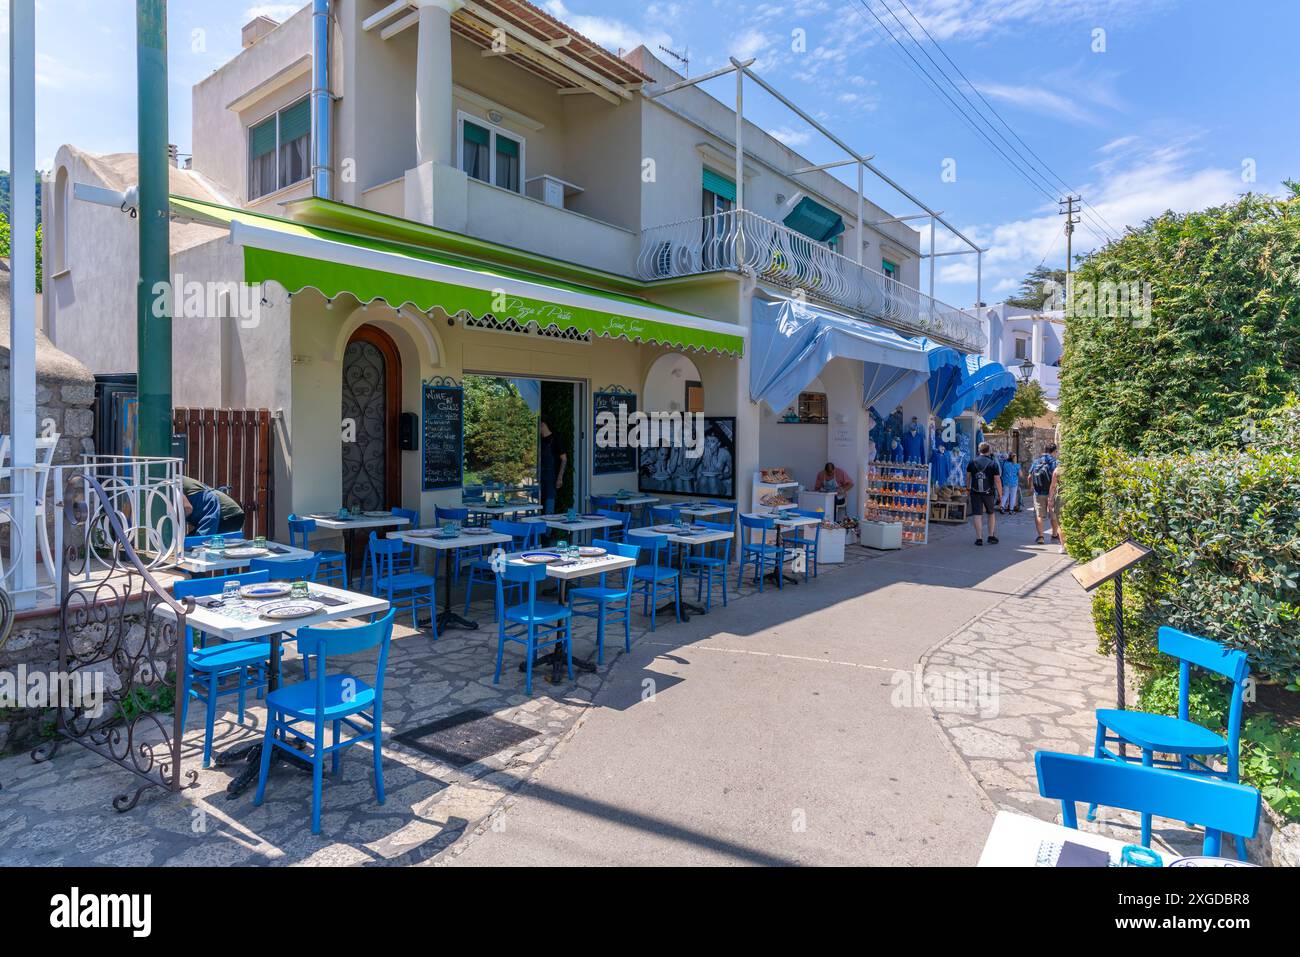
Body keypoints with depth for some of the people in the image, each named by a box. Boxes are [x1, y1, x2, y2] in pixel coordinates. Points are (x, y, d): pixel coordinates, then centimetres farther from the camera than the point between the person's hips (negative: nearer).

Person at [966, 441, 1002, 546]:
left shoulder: (972, 462, 1)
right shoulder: (993, 463, -7)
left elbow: (968, 476, 8)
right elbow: (997, 480, -8)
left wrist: (968, 488, 22)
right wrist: (1000, 494, -1)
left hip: (975, 492, 1)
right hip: (989, 492, -1)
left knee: (978, 515, 1)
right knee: (991, 514, 17)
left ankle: (979, 538, -2)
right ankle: (991, 536, 18)